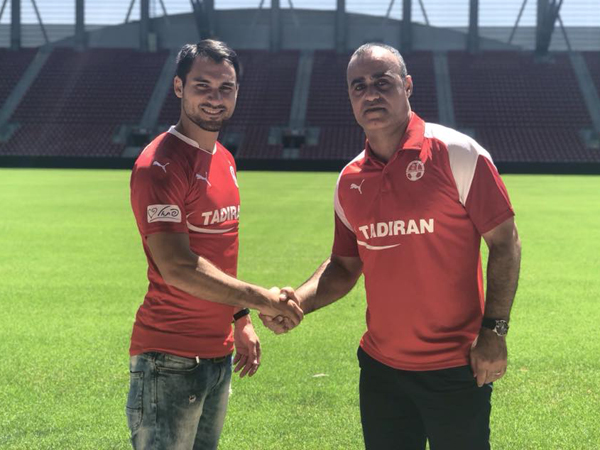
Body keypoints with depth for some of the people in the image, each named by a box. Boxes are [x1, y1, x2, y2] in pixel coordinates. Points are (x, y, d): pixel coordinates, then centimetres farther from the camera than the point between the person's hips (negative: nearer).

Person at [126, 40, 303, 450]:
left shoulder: (225, 160, 12)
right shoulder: (159, 165, -16)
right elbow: (177, 267, -23)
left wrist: (241, 319, 17)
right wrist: (260, 298, -21)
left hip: (219, 352, 9)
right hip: (170, 360, -9)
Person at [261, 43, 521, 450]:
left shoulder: (456, 153, -10)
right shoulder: (349, 181, 6)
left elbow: (505, 242, -8)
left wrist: (494, 329, -13)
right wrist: (299, 301, -3)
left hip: (456, 369, -5)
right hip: (381, 368, 5)